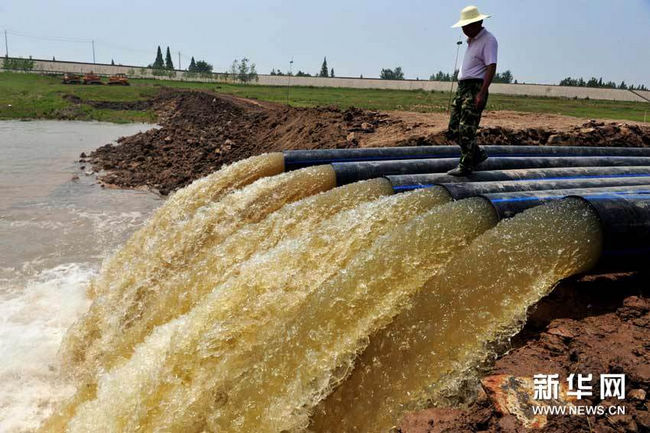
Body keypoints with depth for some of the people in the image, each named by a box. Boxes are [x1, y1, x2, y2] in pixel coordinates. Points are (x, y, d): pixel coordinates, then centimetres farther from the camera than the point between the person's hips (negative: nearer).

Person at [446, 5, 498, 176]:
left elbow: (491, 68, -17)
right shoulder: (471, 41, 21)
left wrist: (482, 93, -26)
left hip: (475, 89, -9)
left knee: (466, 130, -10)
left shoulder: (488, 40, -7)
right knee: (453, 131, 6)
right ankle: (477, 154, 19)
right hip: (462, 88, 9)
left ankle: (465, 166, -2)